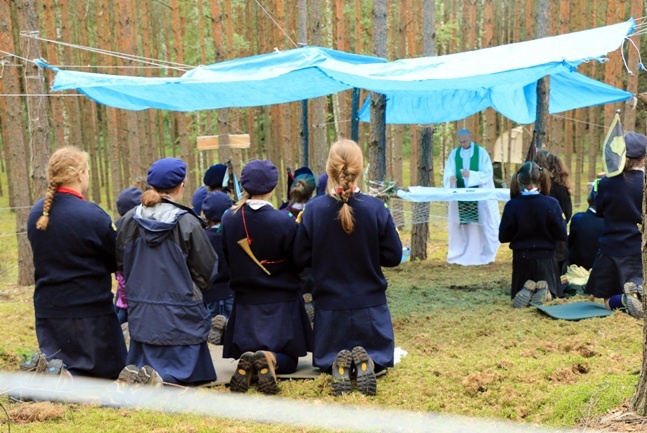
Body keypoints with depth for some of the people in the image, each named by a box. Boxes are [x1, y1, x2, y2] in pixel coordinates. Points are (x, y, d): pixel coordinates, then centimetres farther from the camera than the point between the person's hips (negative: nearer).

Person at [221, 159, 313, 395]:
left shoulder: (229, 219, -7)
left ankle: (247, 362, -17)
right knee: (287, 360, 12)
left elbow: (227, 260, 5)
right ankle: (270, 359, -22)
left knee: (246, 351, 19)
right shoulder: (284, 221, -18)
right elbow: (298, 264, -8)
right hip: (281, 303, -3)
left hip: (245, 302, 3)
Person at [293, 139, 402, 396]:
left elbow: (301, 258, -6)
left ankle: (339, 365, -16)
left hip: (329, 304, 0)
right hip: (370, 303, 0)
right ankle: (367, 361, -16)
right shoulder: (376, 209, -13)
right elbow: (393, 257, -6)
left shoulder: (313, 209, -13)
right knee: (380, 358, 20)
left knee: (325, 361, 20)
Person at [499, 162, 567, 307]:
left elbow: (503, 237, -5)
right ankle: (544, 292, -14)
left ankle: (526, 291, -14)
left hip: (521, 258, 1)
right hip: (545, 258, 0)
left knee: (517, 294, 22)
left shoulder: (512, 205, -12)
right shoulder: (551, 204, -13)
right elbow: (562, 235, -8)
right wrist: (562, 221, 10)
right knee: (553, 292, 22)